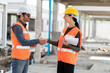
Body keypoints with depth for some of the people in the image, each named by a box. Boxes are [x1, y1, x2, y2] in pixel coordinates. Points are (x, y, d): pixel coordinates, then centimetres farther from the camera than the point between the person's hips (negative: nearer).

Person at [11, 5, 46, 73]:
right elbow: (23, 42, -23)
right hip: (18, 58, -10)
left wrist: (32, 44, 4)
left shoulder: (23, 27, 16)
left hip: (25, 58, 10)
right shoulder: (17, 27, -16)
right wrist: (38, 41, -19)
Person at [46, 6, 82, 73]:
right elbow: (59, 44, 16)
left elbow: (78, 49, -10)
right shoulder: (65, 29, 12)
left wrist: (68, 45, -26)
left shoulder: (77, 32, -10)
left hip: (69, 60, -7)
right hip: (61, 59, 7)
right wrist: (48, 40, 4)